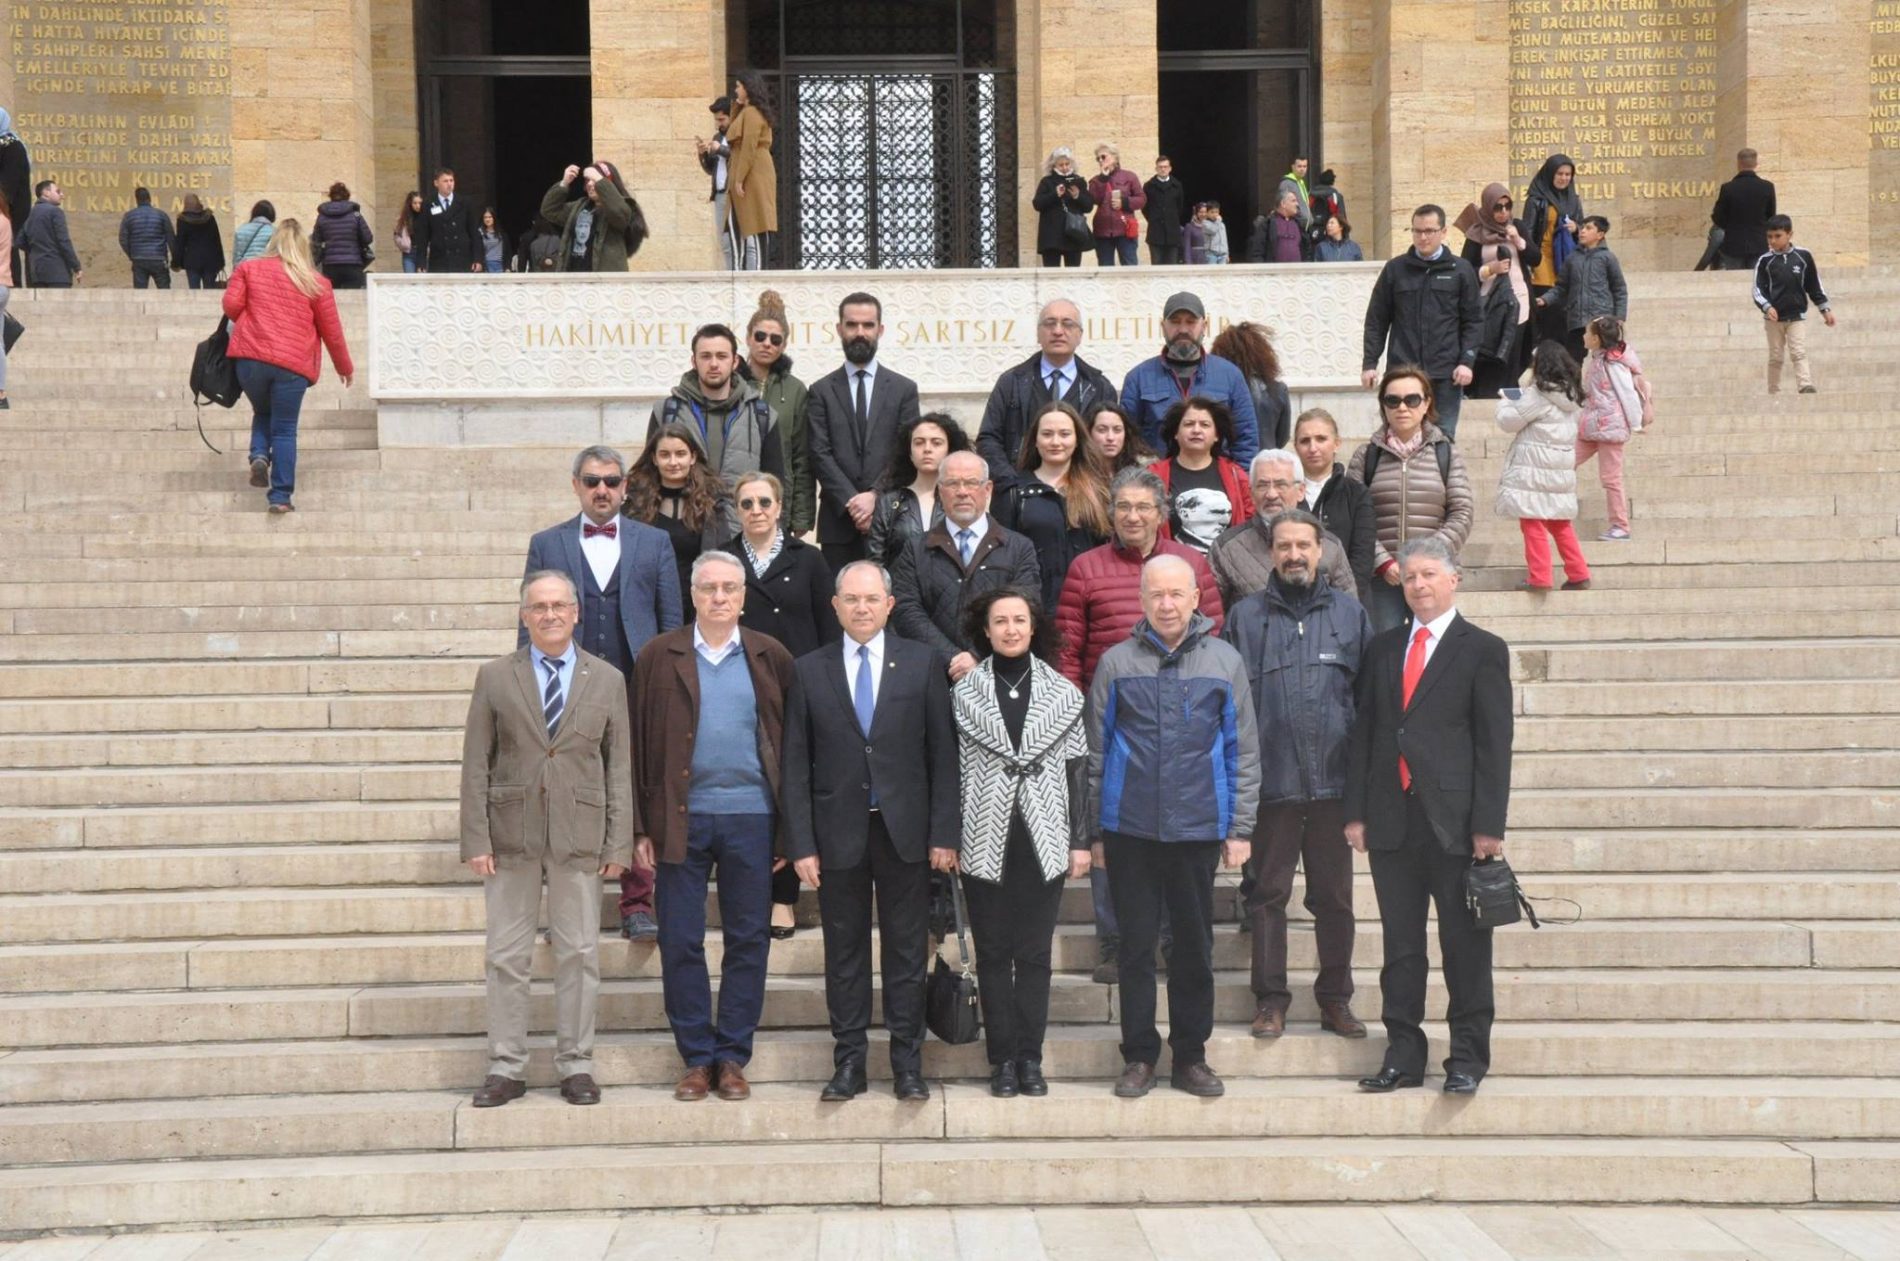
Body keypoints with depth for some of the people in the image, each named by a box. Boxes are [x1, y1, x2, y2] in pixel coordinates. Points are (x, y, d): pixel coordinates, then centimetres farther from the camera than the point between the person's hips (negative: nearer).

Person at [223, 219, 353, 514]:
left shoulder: (248, 269, 9)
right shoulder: (316, 283, 7)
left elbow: (231, 304, -1)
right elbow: (331, 330, 10)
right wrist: (345, 367, 22)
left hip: (251, 357, 1)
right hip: (293, 364, -1)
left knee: (262, 413, 24)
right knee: (285, 429, 4)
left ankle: (259, 455, -3)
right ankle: (281, 496, 0)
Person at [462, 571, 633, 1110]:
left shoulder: (608, 680, 6)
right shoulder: (495, 677, 4)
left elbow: (619, 766, 5)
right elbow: (476, 763, 3)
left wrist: (619, 844, -1)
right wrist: (476, 839, -5)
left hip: (579, 834, 0)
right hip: (510, 832, 0)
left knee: (579, 953, 5)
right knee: (507, 955, 4)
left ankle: (576, 1065, 15)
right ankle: (506, 1067, 13)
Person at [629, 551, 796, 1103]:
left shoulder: (770, 658, 6)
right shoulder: (659, 657, 4)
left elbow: (792, 741, 8)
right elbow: (639, 744, 3)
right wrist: (641, 829, -2)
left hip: (751, 815, 1)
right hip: (681, 817, 0)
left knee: (748, 940, 5)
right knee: (680, 942, 2)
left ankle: (732, 1057, 15)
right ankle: (697, 1058, 14)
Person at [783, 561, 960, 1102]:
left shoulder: (923, 664, 3)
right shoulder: (808, 671, 4)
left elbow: (943, 753, 1)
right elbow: (796, 765, 3)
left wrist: (944, 833, -5)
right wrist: (801, 844, -4)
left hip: (906, 832, 0)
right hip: (838, 833, 1)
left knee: (906, 951, 5)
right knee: (844, 953, 6)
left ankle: (907, 1063, 14)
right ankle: (848, 1063, 14)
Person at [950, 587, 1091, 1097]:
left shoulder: (1062, 693, 5)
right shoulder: (965, 693, 3)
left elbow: (1077, 769, 5)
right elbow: (953, 769, 3)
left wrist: (1080, 841, 1)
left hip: (1043, 840, 0)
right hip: (985, 840, 0)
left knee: (1035, 953, 4)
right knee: (993, 953, 4)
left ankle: (1030, 1057, 11)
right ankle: (1002, 1059, 11)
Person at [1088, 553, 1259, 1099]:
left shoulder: (1224, 661, 5)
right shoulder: (1116, 663, 4)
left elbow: (1243, 751, 6)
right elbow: (1096, 751, 6)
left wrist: (1240, 828, 1)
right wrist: (1093, 829, 4)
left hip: (1199, 827, 0)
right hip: (1130, 828, 0)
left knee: (1195, 946, 8)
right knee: (1136, 945, 5)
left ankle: (1191, 1056, 19)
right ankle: (1139, 1057, 15)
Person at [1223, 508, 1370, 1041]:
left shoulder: (1349, 612, 8)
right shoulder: (1245, 617, 5)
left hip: (1334, 779, 1)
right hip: (1270, 779, -1)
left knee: (1334, 896, 8)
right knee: (1268, 893, 4)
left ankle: (1336, 998, 18)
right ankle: (1271, 1000, 14)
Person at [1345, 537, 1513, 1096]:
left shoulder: (1482, 650, 1)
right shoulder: (1382, 649, 14)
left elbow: (1494, 744, -4)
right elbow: (1363, 731, 12)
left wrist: (1489, 824, -10)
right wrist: (1356, 811, 4)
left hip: (1454, 820, -4)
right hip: (1392, 819, 4)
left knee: (1464, 945, 2)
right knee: (1400, 945, 9)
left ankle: (1468, 1058, 10)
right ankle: (1403, 1054, 16)